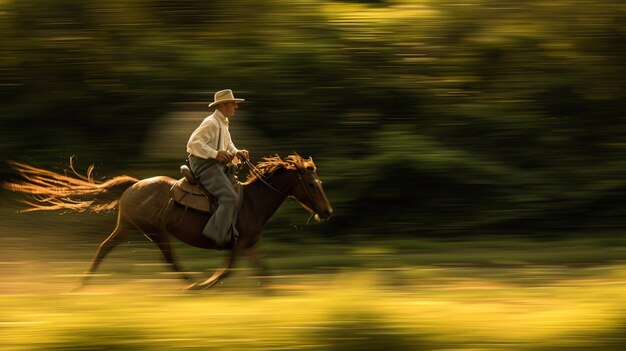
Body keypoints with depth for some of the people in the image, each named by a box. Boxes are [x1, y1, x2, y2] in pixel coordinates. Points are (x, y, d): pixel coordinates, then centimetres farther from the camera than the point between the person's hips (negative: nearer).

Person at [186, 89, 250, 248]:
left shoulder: (223, 123, 19)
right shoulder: (211, 122, -13)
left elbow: (229, 146, 28)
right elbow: (193, 143, -22)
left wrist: (237, 153, 6)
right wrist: (215, 154, -28)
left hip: (218, 164, 11)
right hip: (204, 164, -11)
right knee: (229, 197, -24)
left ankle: (232, 234, -2)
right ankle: (220, 238, -20)